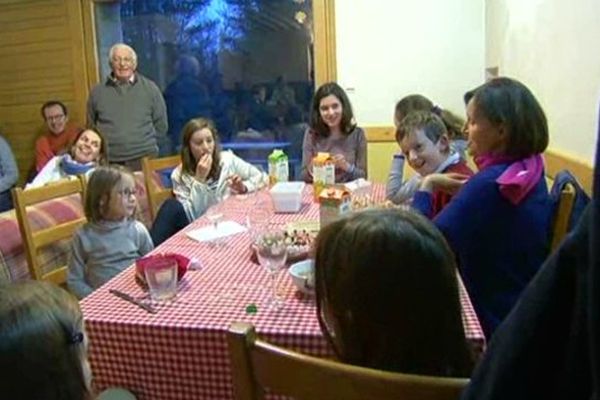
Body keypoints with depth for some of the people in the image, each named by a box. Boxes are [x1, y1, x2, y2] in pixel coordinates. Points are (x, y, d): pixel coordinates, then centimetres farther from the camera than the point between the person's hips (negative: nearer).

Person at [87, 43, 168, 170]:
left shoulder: (150, 88, 6)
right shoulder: (97, 92, 8)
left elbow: (161, 126, 9)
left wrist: (141, 139, 5)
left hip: (144, 158, 0)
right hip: (109, 162, 1)